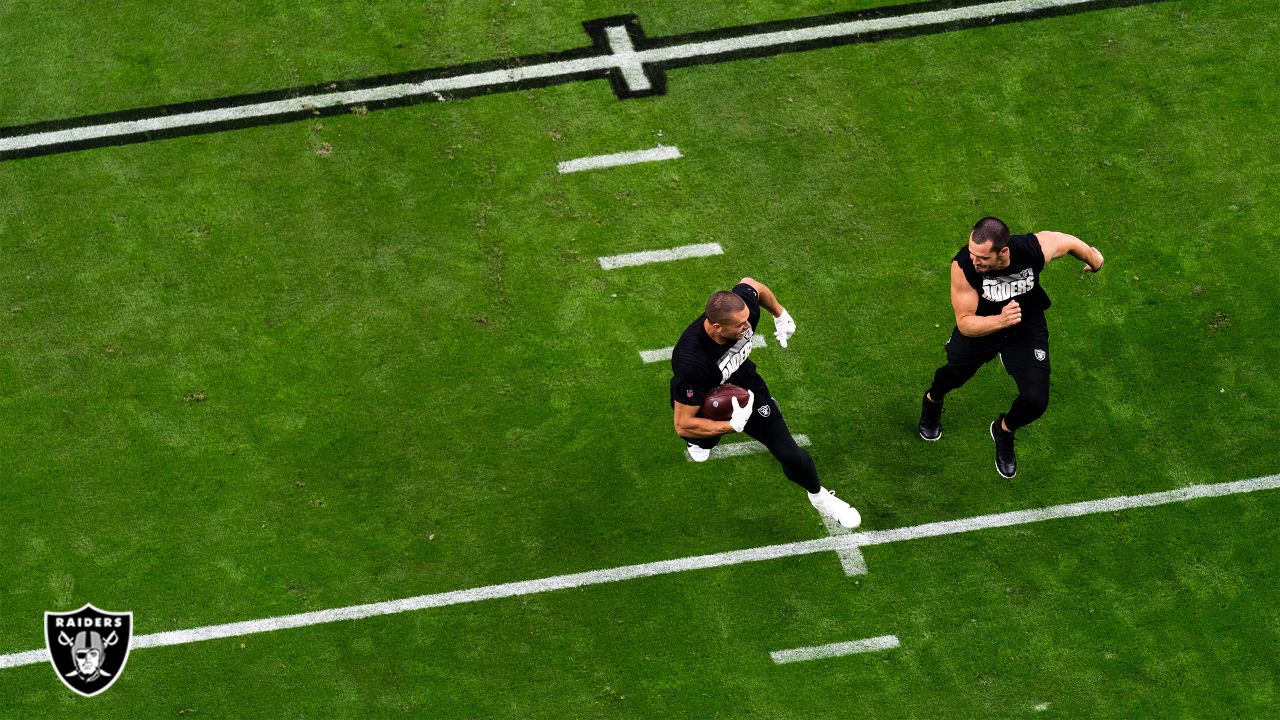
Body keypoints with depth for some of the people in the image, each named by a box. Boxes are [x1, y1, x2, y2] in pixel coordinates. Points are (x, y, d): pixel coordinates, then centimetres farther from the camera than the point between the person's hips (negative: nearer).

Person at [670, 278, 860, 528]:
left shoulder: (745, 304, -33)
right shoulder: (690, 360, -47)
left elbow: (750, 284, -4)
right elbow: (683, 426, -36)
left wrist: (780, 315, 10)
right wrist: (733, 426, -33)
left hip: (744, 383, 3)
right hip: (704, 404, -3)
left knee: (790, 454, 3)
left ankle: (819, 496, 33)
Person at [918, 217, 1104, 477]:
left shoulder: (1036, 248, -36)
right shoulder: (963, 266, -38)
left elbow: (1070, 242, -11)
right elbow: (965, 323, -31)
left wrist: (1093, 258, 11)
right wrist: (999, 321, -51)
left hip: (1028, 328, 0)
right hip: (981, 324, 0)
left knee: (1035, 401, -10)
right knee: (955, 373, 26)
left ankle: (1004, 431, 26)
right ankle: (932, 401, 65)